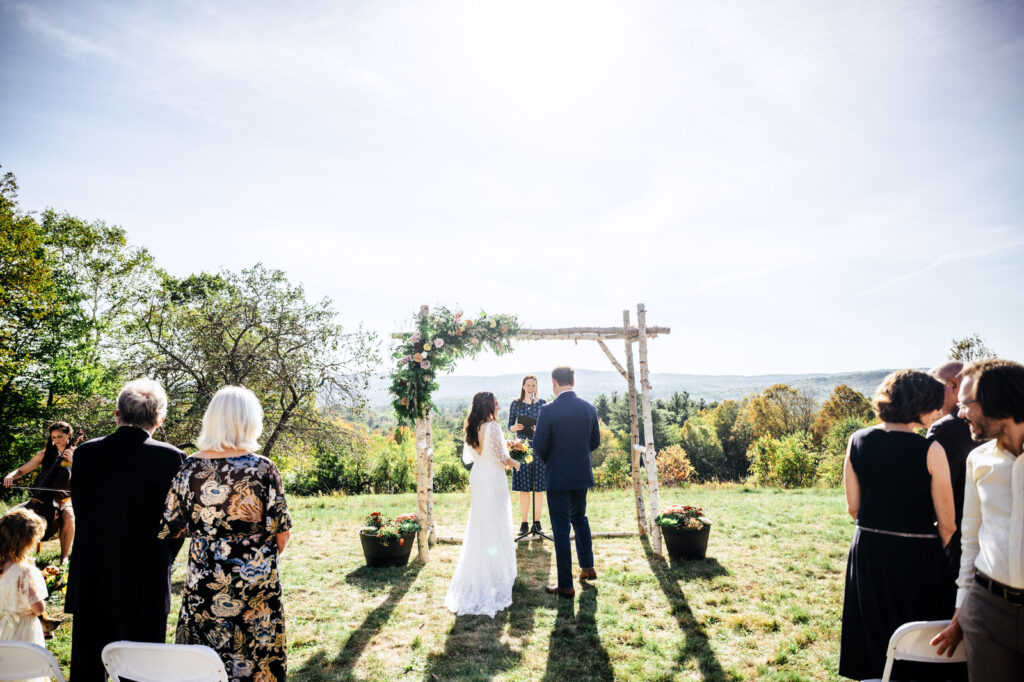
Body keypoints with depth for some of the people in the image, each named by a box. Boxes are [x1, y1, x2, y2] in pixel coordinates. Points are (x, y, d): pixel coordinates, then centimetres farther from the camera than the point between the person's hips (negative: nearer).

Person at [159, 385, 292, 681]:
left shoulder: (190, 467, -7)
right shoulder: (263, 469, -15)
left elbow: (169, 528, 1)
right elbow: (282, 533, -10)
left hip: (202, 582, 3)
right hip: (254, 584, -3)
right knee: (254, 657, 15)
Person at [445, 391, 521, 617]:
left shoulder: (472, 428, 4)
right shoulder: (492, 427, -18)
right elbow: (501, 457, -18)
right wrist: (514, 463, 3)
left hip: (477, 477, 7)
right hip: (493, 479, -7)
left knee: (478, 525, 17)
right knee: (495, 527, 4)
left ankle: (475, 574, 26)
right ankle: (495, 573, 13)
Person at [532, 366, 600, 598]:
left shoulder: (549, 410, -17)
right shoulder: (589, 408, -2)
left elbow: (539, 447, -15)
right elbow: (595, 441, 7)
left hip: (558, 477, -5)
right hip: (582, 475, 5)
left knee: (561, 528, 4)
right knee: (579, 517, 27)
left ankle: (565, 585, 12)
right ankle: (587, 567, 34)